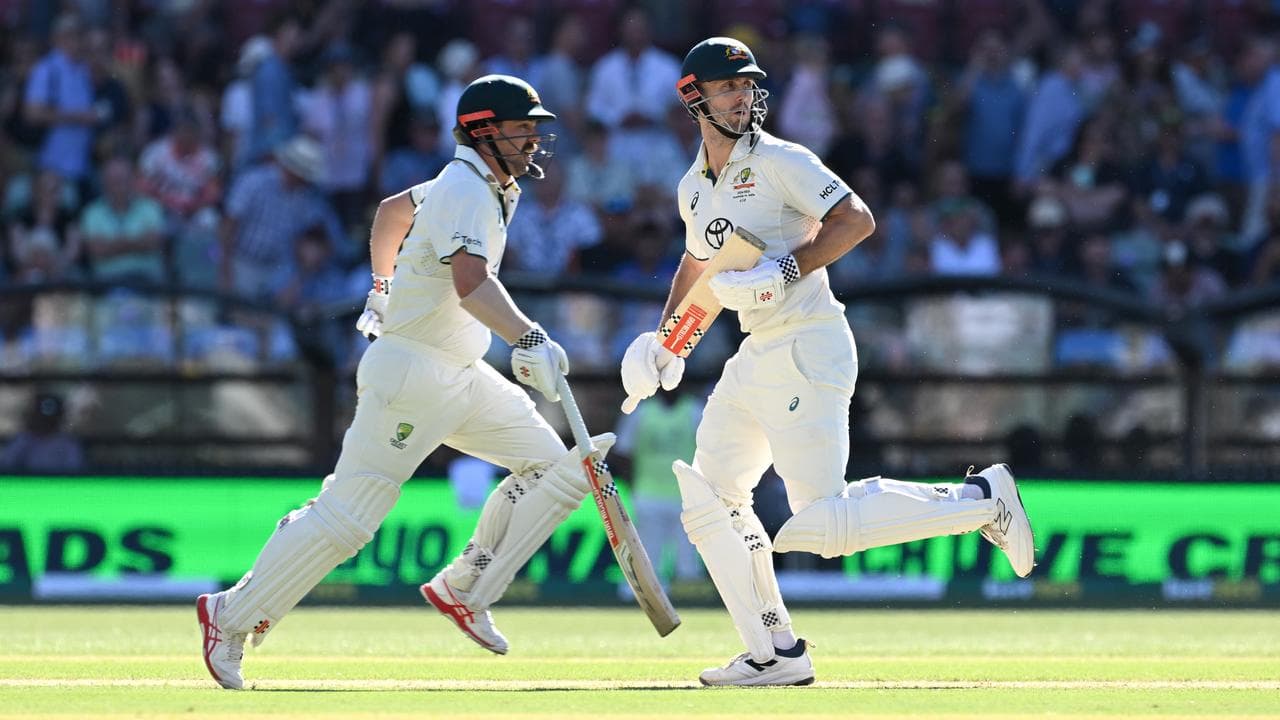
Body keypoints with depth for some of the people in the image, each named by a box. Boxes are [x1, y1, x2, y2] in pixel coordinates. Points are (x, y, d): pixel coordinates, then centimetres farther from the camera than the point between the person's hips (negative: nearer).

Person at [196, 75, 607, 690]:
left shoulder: (487, 187, 14)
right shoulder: (463, 190, -17)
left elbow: (393, 210, 32)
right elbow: (471, 282, -34)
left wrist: (382, 289, 41)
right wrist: (530, 341, -41)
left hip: (462, 378, 10)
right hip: (410, 378, -10)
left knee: (556, 466, 0)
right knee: (346, 517, -10)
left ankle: (462, 590, 5)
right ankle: (231, 616, 1)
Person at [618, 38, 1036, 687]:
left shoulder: (780, 162, -8)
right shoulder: (695, 188, 15)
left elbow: (856, 220, -17)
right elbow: (696, 262, 32)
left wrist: (785, 271, -25)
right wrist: (664, 337, 19)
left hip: (808, 348, -9)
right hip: (755, 359, 9)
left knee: (823, 522, -17)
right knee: (709, 500, 8)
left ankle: (980, 501, -5)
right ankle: (776, 655, 13)